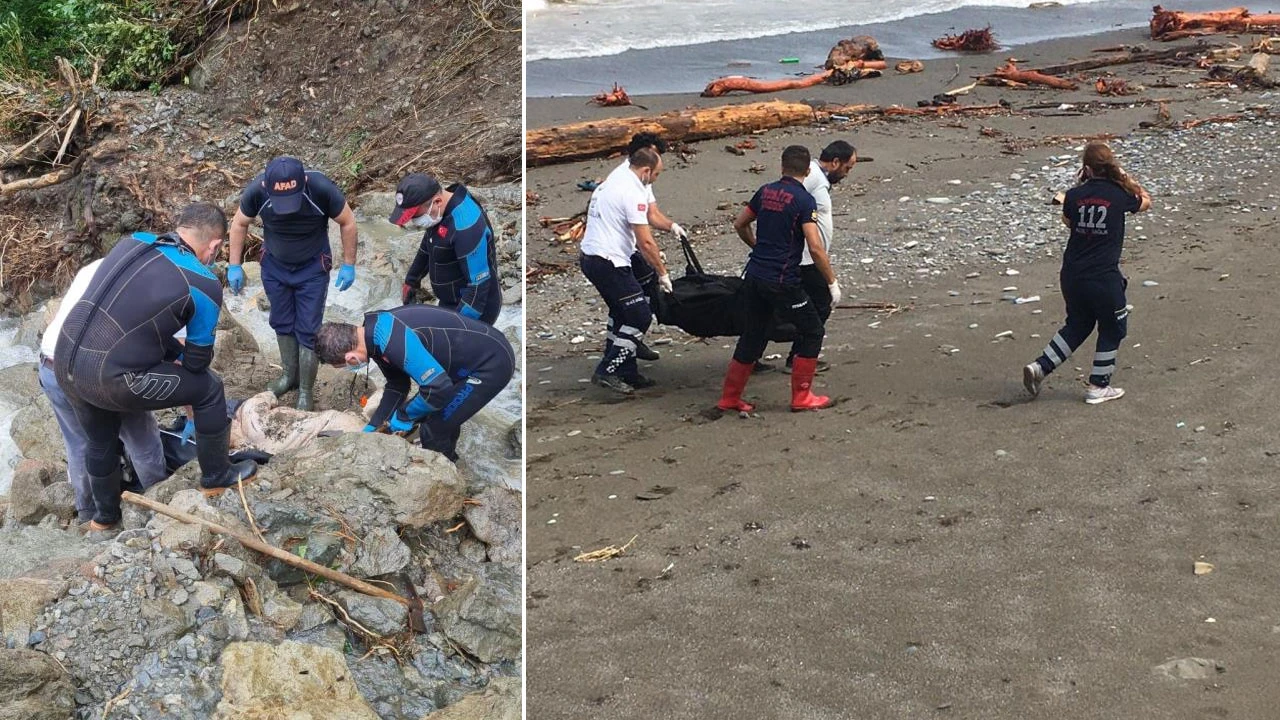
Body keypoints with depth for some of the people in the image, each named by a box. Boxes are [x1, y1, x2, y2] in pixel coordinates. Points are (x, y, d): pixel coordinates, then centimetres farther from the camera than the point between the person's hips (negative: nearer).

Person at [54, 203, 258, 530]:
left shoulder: (133, 242, 8)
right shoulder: (205, 285, -8)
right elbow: (197, 361, 3)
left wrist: (174, 352, 24)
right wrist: (180, 358, 26)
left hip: (65, 363, 7)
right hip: (111, 380, -7)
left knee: (101, 441, 33)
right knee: (208, 388, 14)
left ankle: (105, 515, 54)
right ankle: (217, 476, 31)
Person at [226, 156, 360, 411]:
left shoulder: (322, 189, -34)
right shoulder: (256, 191, -29)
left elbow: (348, 222, -15)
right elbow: (239, 224, -7)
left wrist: (349, 265, -11)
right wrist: (234, 266, -4)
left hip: (312, 268, -2)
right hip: (274, 266, 2)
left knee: (307, 330, 0)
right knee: (282, 323, 15)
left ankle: (306, 391, 15)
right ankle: (289, 375, 37)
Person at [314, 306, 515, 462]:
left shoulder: (392, 340, -30)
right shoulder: (377, 328, 3)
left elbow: (439, 388, -33)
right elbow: (397, 386, 16)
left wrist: (404, 415, -15)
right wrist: (371, 428, 14)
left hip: (491, 363, -10)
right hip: (484, 350, 10)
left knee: (434, 431, -5)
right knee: (441, 419, 24)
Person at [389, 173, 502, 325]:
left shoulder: (466, 225, -33)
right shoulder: (440, 210, -3)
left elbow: (478, 284, -31)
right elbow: (427, 248, 18)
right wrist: (411, 281, 25)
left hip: (472, 309, -9)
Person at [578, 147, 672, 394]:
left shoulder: (612, 182, 16)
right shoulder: (633, 192, -15)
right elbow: (645, 242, -16)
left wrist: (652, 253, 31)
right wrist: (663, 273, -5)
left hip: (590, 258, 11)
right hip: (609, 262, -11)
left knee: (621, 313, 22)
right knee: (639, 316, -5)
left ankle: (625, 372, 25)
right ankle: (607, 372, -3)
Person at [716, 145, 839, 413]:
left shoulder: (766, 191, 8)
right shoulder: (804, 200, -11)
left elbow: (739, 224, 20)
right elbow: (815, 247, -18)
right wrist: (832, 282, -9)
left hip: (754, 277, 7)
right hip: (781, 281, -7)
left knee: (754, 335, 18)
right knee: (812, 331, 9)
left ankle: (729, 398, 22)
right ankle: (801, 397, 12)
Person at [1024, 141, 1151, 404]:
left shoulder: (1075, 195, -4)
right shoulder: (1119, 195, -10)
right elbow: (1146, 201, 13)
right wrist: (1125, 177, 22)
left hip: (1072, 274, 4)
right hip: (1104, 277, -4)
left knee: (1077, 325, 23)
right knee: (1112, 329, 15)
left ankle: (1039, 367, 13)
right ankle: (1098, 387, 19)